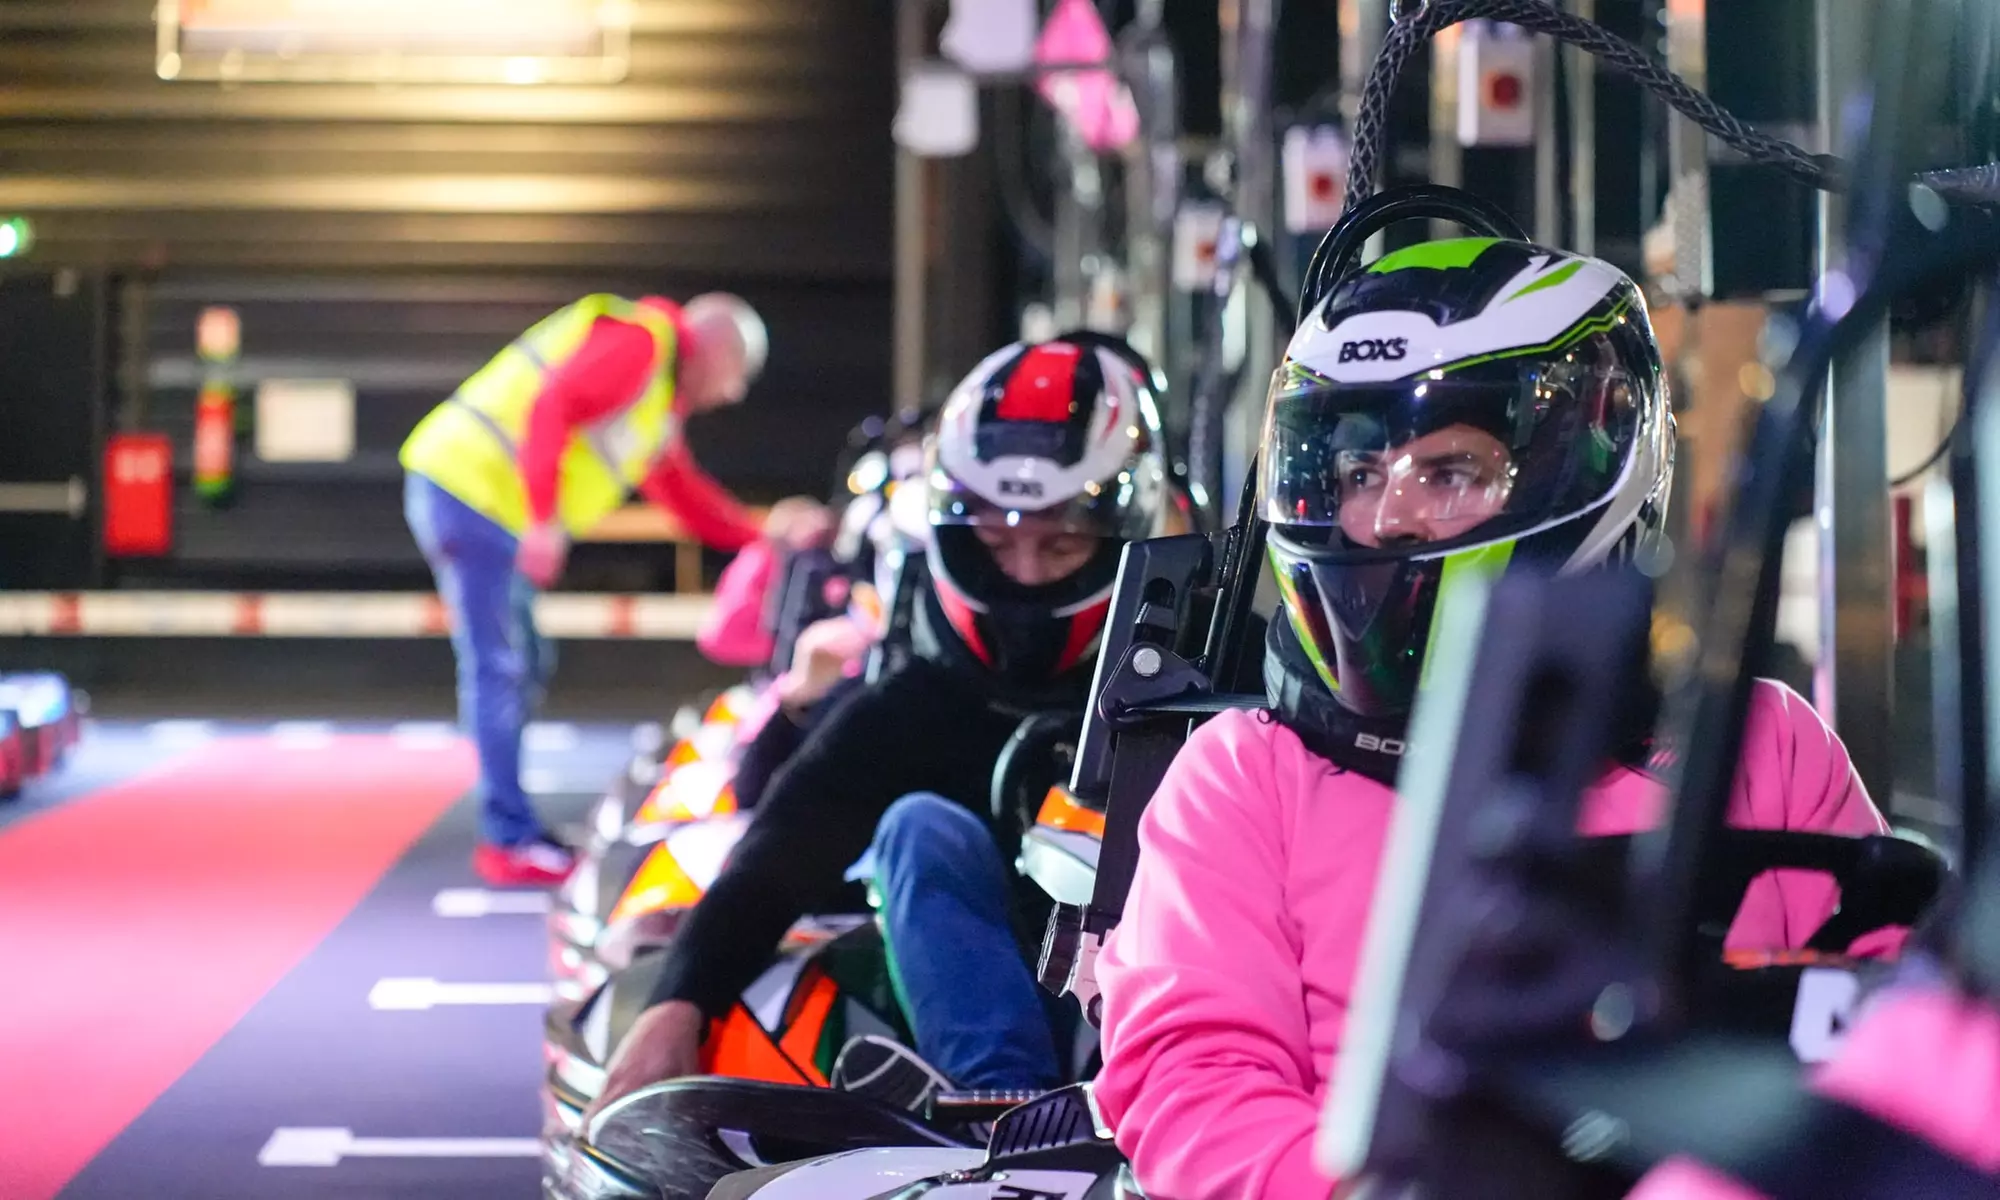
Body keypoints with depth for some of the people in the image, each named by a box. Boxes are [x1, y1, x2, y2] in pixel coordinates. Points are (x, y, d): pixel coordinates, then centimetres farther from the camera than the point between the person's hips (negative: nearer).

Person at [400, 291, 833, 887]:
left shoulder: (660, 405, 24)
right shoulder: (638, 343, -8)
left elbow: (686, 496, 27)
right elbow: (552, 403, -21)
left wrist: (764, 532, 18)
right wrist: (545, 520, -27)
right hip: (471, 488, -10)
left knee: (523, 667, 14)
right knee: (498, 669, -8)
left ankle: (511, 834, 19)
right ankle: (513, 841, -5)